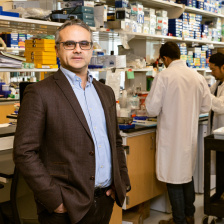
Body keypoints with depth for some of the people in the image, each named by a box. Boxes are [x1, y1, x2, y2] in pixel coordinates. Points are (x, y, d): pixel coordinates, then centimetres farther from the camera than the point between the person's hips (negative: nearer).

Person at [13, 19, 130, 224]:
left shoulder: (106, 92, 11)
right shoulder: (40, 93, -9)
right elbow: (25, 153, -13)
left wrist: (122, 181, 6)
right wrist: (55, 200, -15)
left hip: (105, 200, 6)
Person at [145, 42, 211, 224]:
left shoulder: (163, 76, -15)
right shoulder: (198, 77, 0)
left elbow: (152, 109, -14)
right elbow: (206, 106, 8)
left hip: (171, 136, -6)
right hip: (191, 135, 6)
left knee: (174, 177, 6)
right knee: (187, 173, 21)